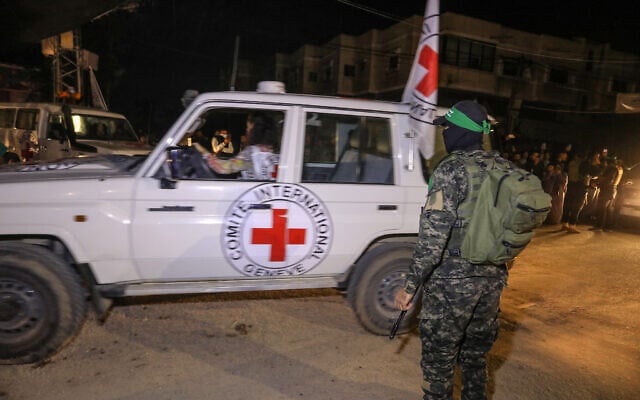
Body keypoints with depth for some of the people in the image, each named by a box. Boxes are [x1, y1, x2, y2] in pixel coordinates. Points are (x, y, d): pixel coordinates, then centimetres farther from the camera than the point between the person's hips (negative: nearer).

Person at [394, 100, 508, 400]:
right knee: (475, 354, 24)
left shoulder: (450, 169, -16)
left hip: (453, 281, -7)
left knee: (438, 359, 9)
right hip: (493, 278, 7)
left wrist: (411, 284, -20)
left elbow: (434, 232, -23)